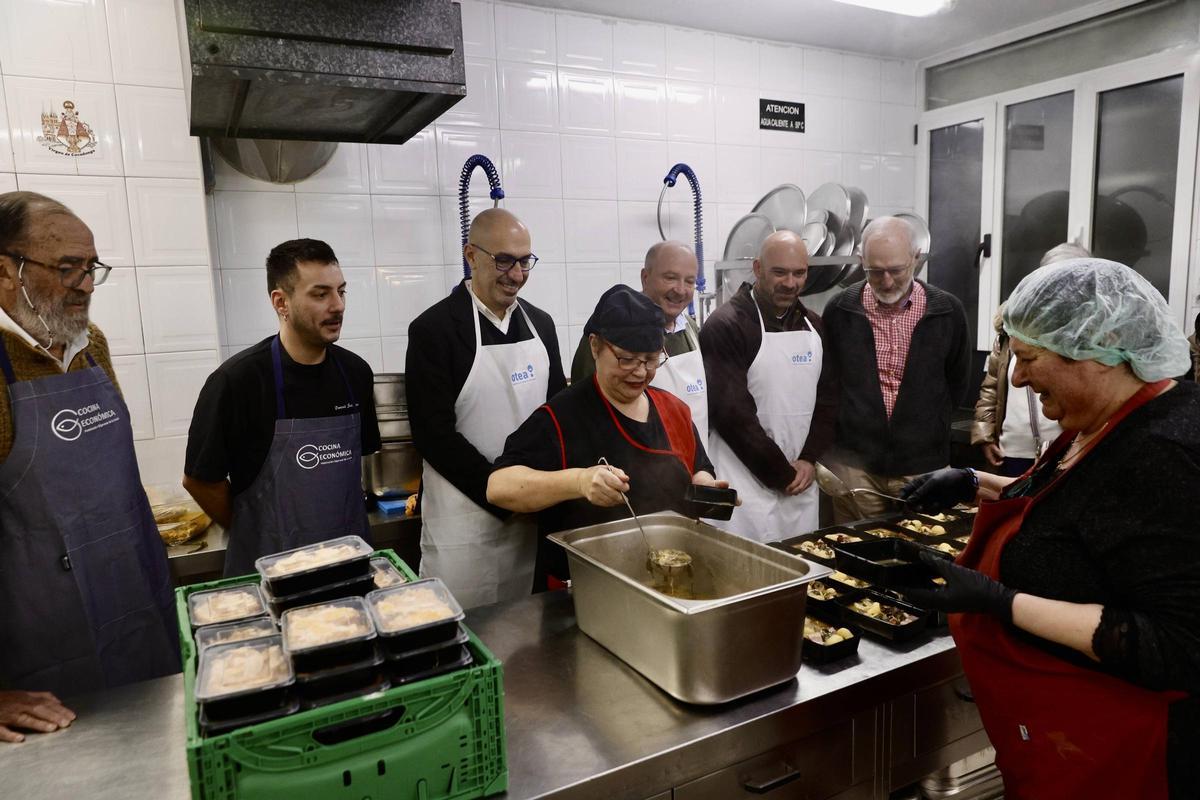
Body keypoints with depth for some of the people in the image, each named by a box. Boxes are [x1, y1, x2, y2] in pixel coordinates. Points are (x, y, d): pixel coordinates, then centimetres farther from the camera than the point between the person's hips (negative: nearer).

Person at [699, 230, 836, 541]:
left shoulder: (813, 326, 10)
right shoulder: (725, 326, -12)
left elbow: (828, 398, 12)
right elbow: (732, 413, -16)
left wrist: (809, 459, -3)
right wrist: (781, 474, -11)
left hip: (801, 480, 7)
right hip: (747, 484, -6)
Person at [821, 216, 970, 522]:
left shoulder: (948, 311, -3)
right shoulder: (839, 310, -4)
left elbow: (956, 385, 11)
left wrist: (925, 427, 11)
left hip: (923, 465, 1)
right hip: (854, 462, 0)